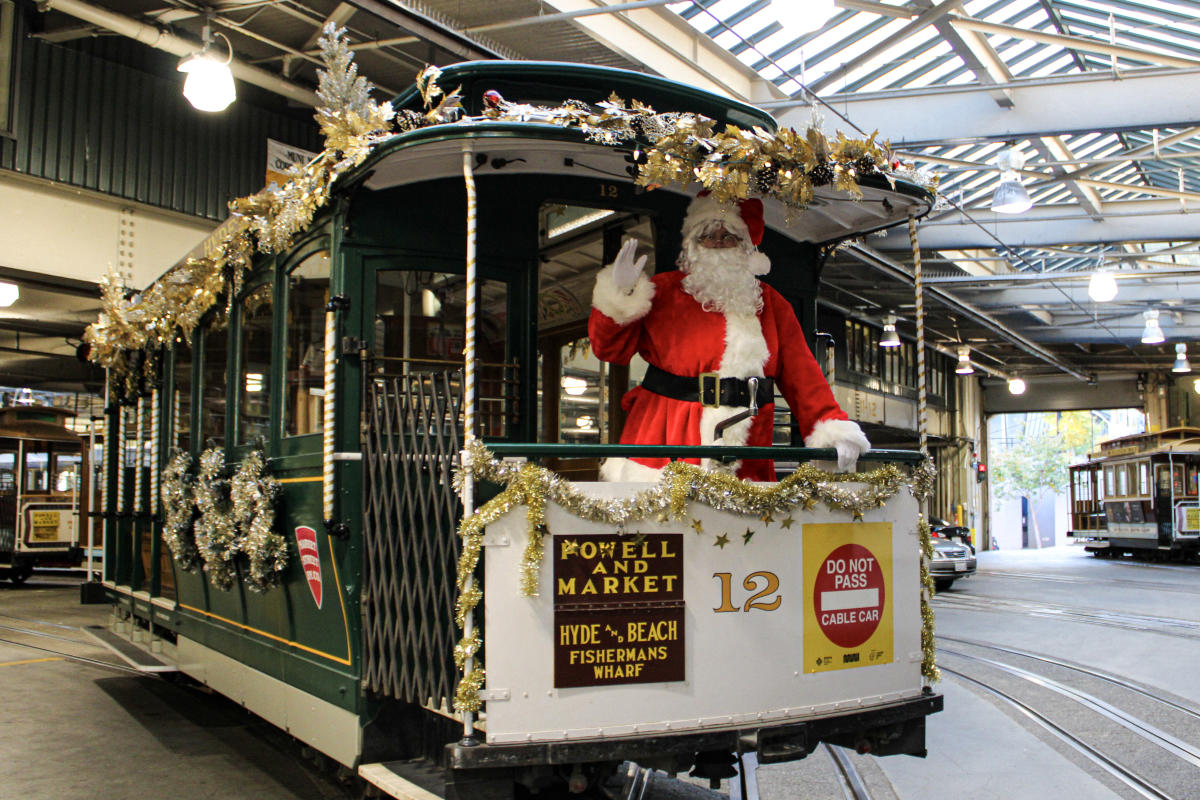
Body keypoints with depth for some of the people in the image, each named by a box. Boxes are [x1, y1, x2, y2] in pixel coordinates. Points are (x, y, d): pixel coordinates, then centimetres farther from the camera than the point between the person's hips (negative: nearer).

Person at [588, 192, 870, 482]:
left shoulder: (770, 303, 15)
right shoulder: (663, 291, 9)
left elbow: (802, 375, 8)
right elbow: (610, 349, 5)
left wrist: (833, 429, -4)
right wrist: (621, 296, -11)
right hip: (664, 442, -1)